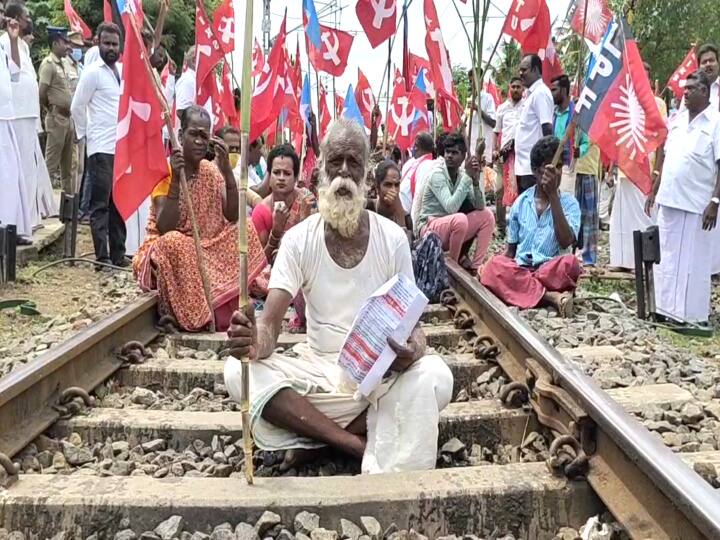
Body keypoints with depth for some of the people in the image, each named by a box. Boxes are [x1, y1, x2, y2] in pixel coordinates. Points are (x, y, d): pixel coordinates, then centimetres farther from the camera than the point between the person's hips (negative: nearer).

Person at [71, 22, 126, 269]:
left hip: (123, 147, 6)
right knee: (100, 205, -3)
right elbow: (77, 107, -6)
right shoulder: (92, 72, -6)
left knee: (119, 203, 10)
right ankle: (102, 258, 0)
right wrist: (85, 135, 1)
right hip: (102, 149, -6)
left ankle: (118, 255, 18)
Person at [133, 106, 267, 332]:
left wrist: (226, 170, -18)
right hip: (169, 251, -5)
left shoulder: (212, 171, 2)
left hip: (206, 247, 5)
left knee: (245, 227, -10)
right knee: (174, 242, -37)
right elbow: (164, 228, -23)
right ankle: (204, 317, -19)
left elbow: (233, 217, -10)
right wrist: (175, 180, -30)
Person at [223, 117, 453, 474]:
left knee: (434, 378, -30)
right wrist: (257, 341, -39)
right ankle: (364, 447, -24)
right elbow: (271, 320, -13)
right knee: (239, 370, -25)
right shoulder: (298, 239, -5)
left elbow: (411, 321, -4)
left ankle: (316, 439, -18)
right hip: (319, 367, 1)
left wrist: (413, 349, -30)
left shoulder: (392, 238, -5)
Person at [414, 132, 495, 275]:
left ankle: (476, 266, -6)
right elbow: (451, 207, -30)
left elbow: (480, 207, -3)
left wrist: (476, 180, -18)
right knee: (460, 219, -34)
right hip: (428, 228, -8)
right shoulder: (437, 174, -18)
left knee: (487, 215, -3)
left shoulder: (462, 176, 4)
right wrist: (468, 177, -27)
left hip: (449, 228, 8)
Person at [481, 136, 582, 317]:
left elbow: (566, 241, -14)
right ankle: (552, 296, -32)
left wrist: (553, 195, -14)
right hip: (520, 271, 2)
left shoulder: (569, 203, 4)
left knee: (569, 263, -35)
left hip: (551, 271, -2)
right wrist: (506, 274, -8)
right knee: (494, 265, -31)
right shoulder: (521, 203, 10)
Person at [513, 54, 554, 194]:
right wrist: (514, 142, 19)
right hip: (523, 165, 10)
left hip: (533, 166, -10)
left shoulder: (540, 93, -12)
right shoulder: (531, 93, 18)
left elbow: (547, 128, -19)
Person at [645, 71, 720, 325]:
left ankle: (693, 315, 10)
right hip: (669, 200, 6)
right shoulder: (677, 119, 12)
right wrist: (654, 191, 15)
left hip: (697, 205, -6)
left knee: (693, 262, 1)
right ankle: (666, 308, 23)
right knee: (666, 258, 12)